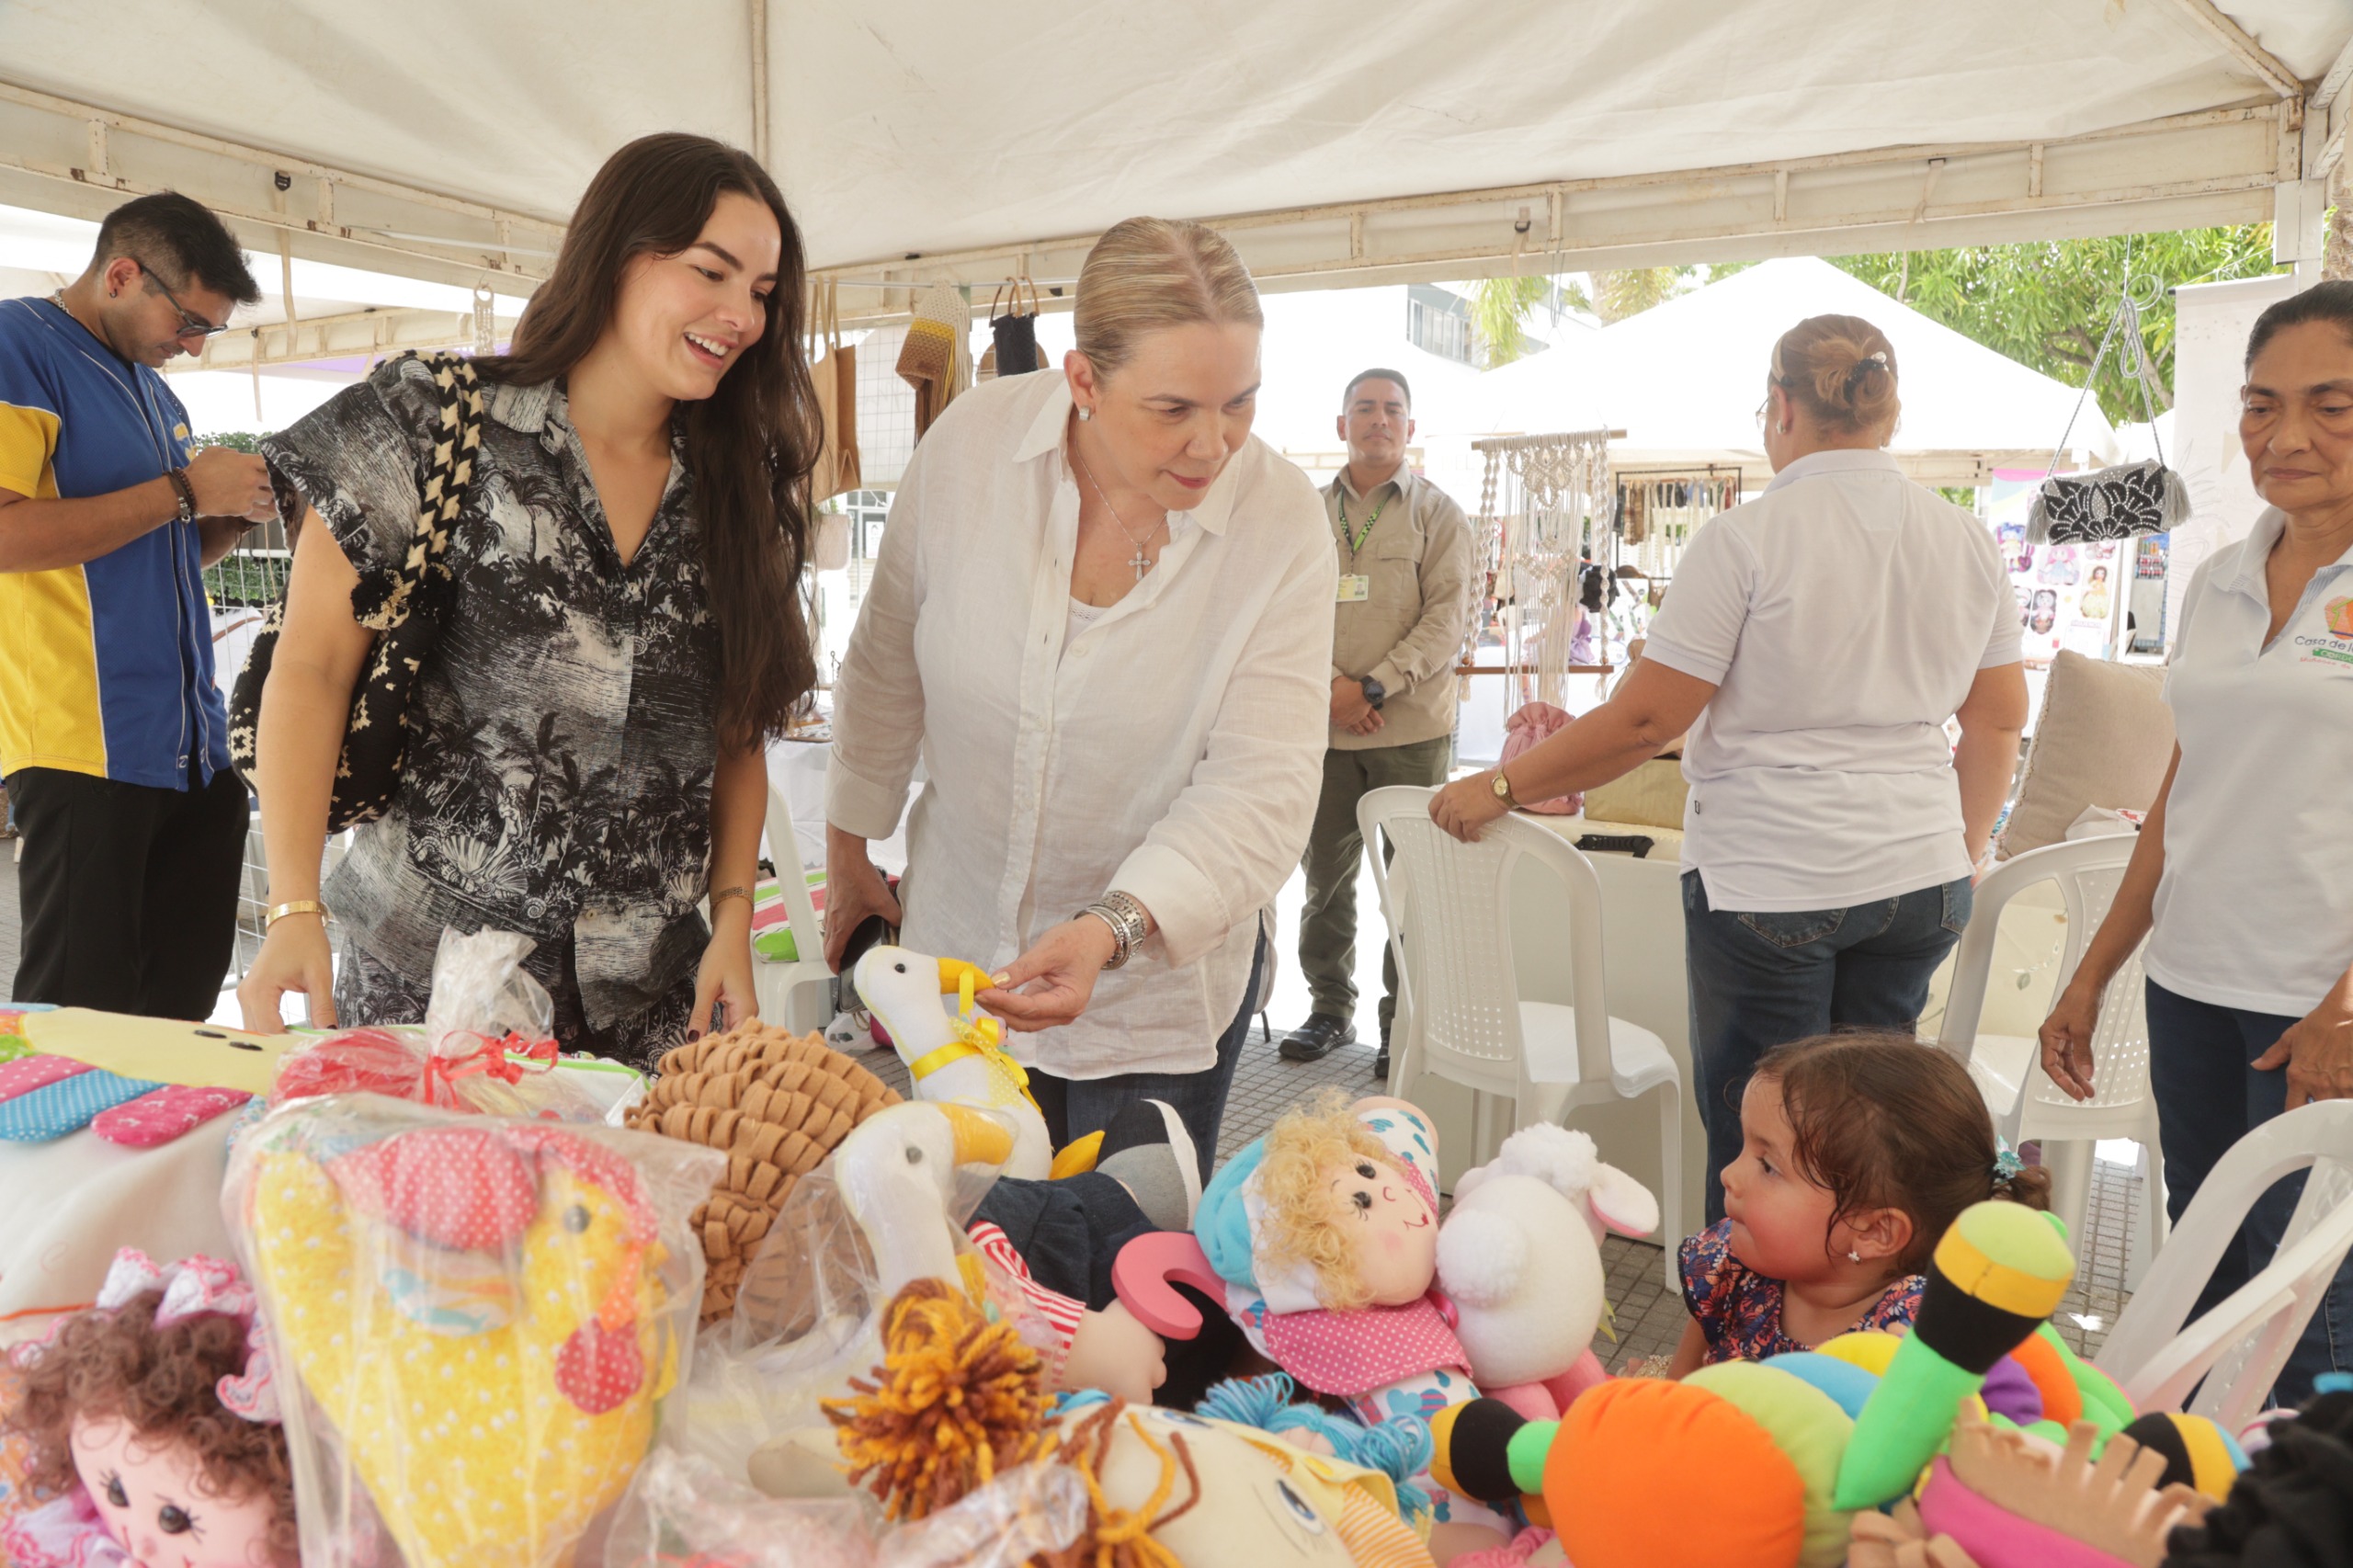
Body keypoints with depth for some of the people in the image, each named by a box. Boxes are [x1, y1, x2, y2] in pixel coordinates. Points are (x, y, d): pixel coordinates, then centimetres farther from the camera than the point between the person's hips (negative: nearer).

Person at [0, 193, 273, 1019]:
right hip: (87, 752, -8)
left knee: (183, 1001, 9)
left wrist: (236, 513, 11)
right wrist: (184, 491, -13)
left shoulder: (155, 390, 22)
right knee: (81, 1022, -4)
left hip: (193, 747, 8)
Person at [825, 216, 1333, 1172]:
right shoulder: (969, 444, -13)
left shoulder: (1283, 525, -18)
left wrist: (1112, 930, -36)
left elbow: (1261, 788, -22)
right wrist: (849, 847, 11)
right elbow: (888, 668, 1)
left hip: (1162, 986, -2)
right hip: (958, 955, 2)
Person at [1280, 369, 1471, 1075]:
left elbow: (1449, 615, -5)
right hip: (1325, 728, 3)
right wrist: (1325, 687, -9)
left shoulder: (1437, 513, 4)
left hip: (1412, 728, -2)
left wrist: (1375, 686, -14)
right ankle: (1330, 1010, 23)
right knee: (1326, 873, 8)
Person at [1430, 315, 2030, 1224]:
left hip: (1768, 875, -6)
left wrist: (1503, 788, -2)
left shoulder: (1745, 539, -11)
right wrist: (1962, 855, 27)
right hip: (1919, 878, 6)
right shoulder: (1966, 542, 8)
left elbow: (1647, 719, -12)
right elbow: (2000, 720, 14)